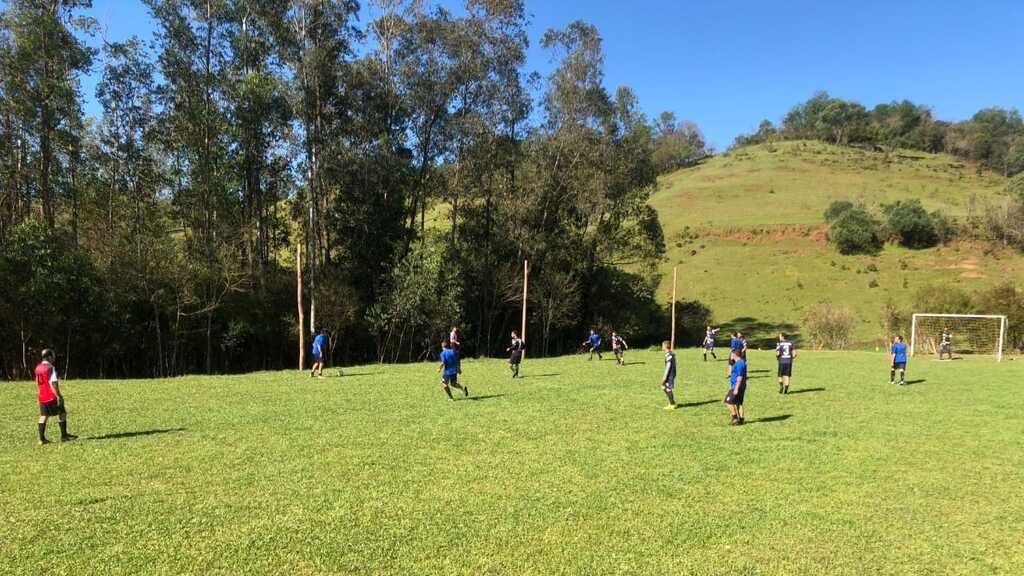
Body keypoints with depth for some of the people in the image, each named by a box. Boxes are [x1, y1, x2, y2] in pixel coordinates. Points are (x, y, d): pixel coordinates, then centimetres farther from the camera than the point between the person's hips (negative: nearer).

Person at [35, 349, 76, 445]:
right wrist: (58, 396, -18)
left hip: (41, 397, 8)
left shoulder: (38, 368, 10)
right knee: (62, 414, 3)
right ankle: (64, 436, 7)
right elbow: (53, 383, -20)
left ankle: (41, 439, 8)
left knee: (43, 416, 9)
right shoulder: (50, 368, -15)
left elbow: (37, 383, 18)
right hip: (52, 397, -8)